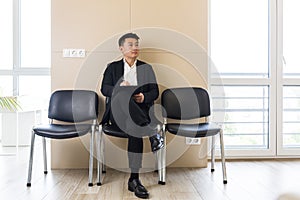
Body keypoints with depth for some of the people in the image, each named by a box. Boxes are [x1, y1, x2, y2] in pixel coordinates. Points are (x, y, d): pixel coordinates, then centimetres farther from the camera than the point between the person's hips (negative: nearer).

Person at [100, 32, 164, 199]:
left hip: (140, 111, 1)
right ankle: (153, 134, -40)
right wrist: (119, 88, -18)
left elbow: (155, 92, 11)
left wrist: (144, 97, -12)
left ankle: (134, 179, -25)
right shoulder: (112, 67, 17)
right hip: (118, 112, -1)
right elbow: (104, 89, 3)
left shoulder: (146, 68, 19)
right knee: (124, 94, -35)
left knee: (134, 129, -33)